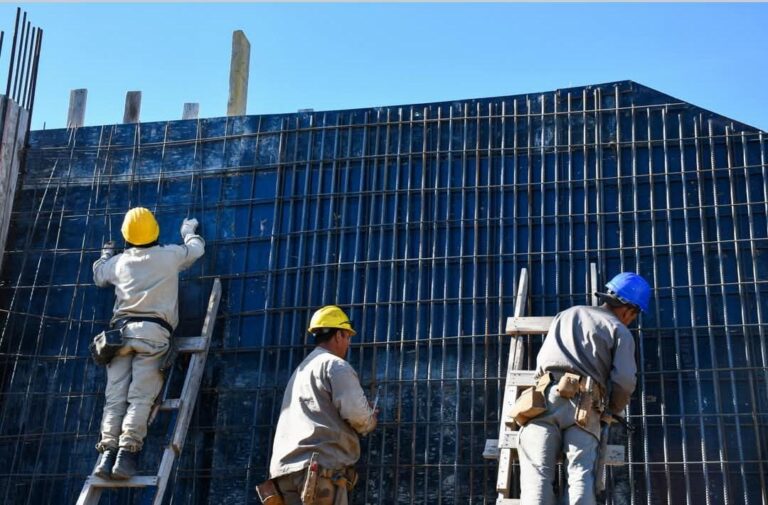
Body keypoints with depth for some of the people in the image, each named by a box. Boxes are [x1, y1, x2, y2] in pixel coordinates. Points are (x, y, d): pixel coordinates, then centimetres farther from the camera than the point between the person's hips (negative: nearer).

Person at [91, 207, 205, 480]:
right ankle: (127, 451, -24)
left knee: (115, 396, -2)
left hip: (121, 331, 2)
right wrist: (189, 231, 52)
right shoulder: (170, 255, 11)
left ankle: (108, 450, -16)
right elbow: (197, 248, 31)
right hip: (154, 332, -2)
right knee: (140, 397, -11)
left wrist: (106, 253, 59)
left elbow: (98, 275, 40)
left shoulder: (119, 261, 17)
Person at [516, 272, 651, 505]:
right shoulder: (619, 330, 13)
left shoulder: (565, 315, 30)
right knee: (581, 474, -11)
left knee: (537, 474, -9)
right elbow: (624, 380, 1)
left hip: (546, 397, 3)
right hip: (584, 405, -3)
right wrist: (612, 409, 19)